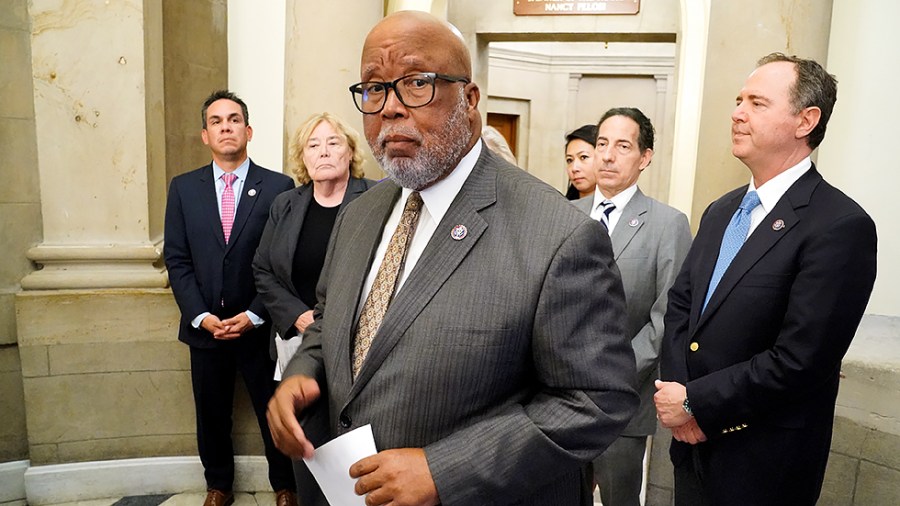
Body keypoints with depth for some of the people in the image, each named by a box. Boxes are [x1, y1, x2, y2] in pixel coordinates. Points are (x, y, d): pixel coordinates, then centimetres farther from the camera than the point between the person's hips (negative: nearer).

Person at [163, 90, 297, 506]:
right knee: (211, 415, 16)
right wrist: (201, 316, -8)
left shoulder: (279, 187, -5)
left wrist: (254, 315, -13)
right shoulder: (183, 188, 4)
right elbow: (177, 260, 2)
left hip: (259, 327, -2)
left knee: (274, 411, 10)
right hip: (204, 327, 3)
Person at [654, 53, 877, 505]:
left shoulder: (842, 226, -18)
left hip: (763, 464, -6)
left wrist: (694, 402, -15)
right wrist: (674, 392, -8)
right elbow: (679, 303, 6)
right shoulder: (721, 212, 6)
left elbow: (798, 360, -22)